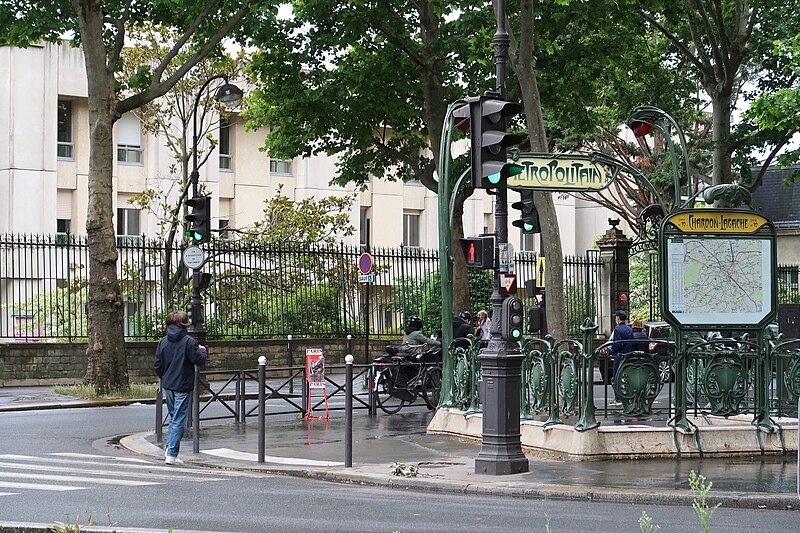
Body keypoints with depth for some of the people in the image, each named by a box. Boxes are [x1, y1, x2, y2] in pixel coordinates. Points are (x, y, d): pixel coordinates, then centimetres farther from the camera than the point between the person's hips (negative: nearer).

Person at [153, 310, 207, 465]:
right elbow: (199, 360, -12)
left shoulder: (163, 342, 5)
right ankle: (172, 454, -2)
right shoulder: (188, 341, -13)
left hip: (167, 386, 6)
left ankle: (169, 449, 17)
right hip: (183, 387, -6)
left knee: (173, 417, 21)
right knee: (179, 420, -1)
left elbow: (157, 365, 5)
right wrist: (203, 351, 8)